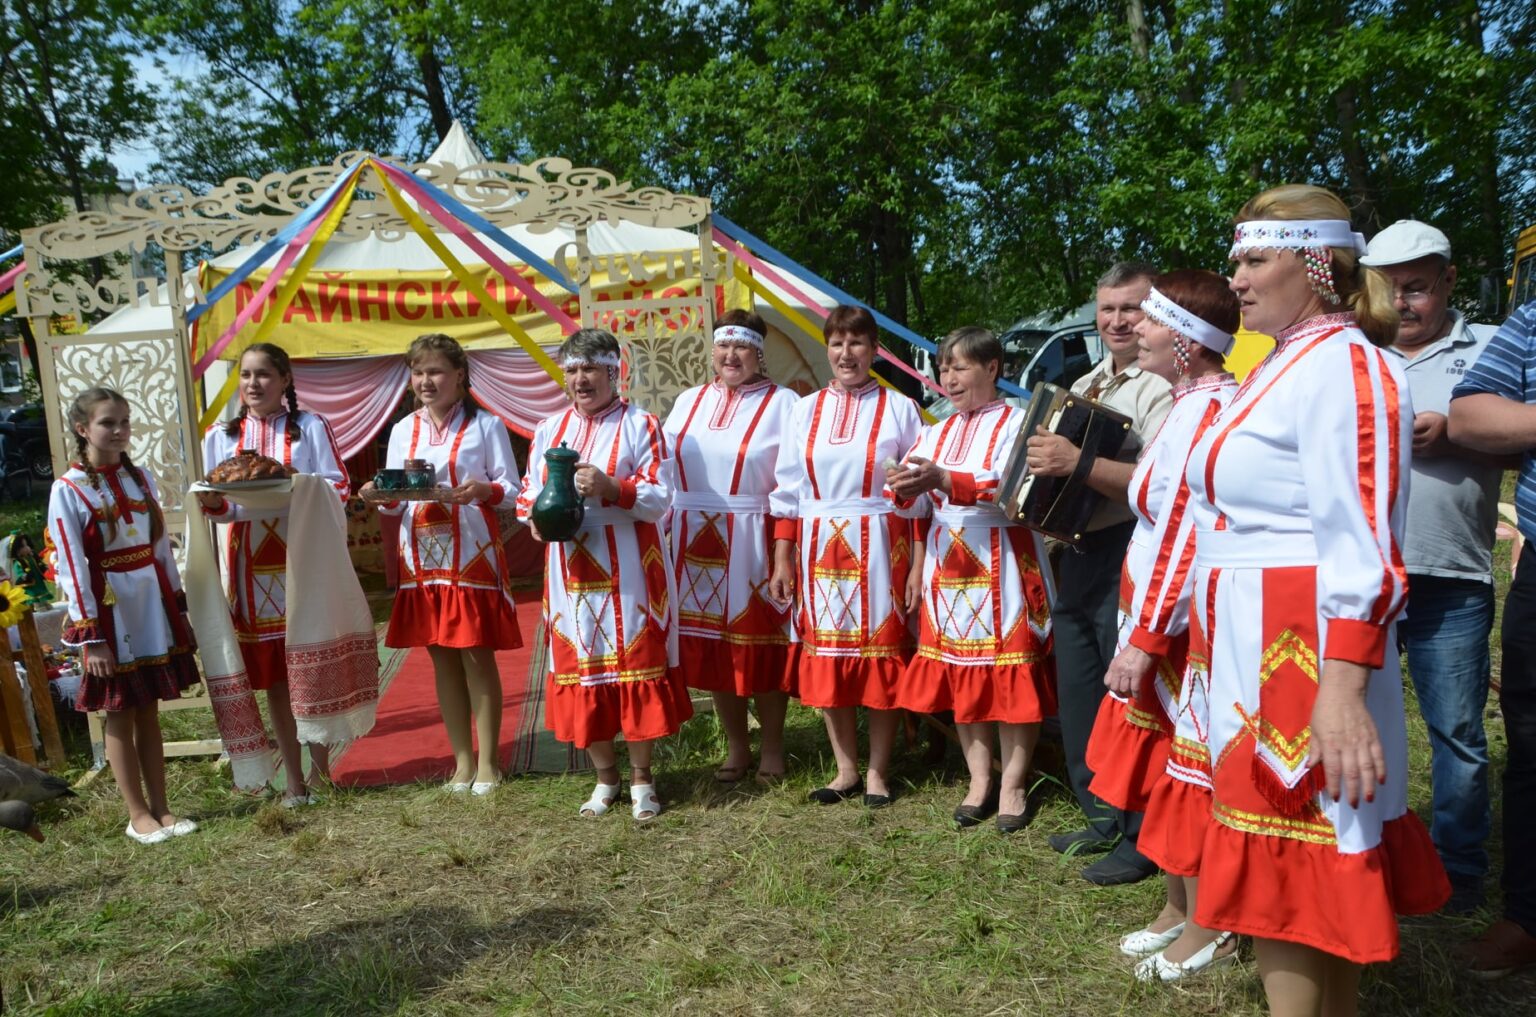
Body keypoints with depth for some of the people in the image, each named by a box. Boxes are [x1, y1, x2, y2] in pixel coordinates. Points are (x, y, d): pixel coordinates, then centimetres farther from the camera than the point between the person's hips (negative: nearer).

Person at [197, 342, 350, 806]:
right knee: (273, 676, 6)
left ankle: (320, 767, 16)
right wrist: (214, 504, -11)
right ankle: (294, 778, 15)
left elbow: (339, 488, -3)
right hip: (252, 564, 3)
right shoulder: (220, 435, 11)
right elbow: (221, 508, 11)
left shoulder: (310, 426, 3)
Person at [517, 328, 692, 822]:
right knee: (580, 668, 8)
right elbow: (527, 492, 13)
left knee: (635, 664, 0)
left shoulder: (641, 425, -2)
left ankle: (641, 777, 17)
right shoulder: (548, 429, 13)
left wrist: (610, 488, -25)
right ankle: (605, 776, 24)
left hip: (627, 573, -4)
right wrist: (535, 515, -9)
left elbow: (660, 498, -9)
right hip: (570, 573, 4)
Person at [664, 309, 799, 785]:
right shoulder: (689, 402, 13)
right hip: (696, 543, 5)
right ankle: (736, 746, 25)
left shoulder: (782, 404, -2)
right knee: (711, 645, 9)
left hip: (754, 545, -4)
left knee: (760, 643, 2)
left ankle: (772, 748, 20)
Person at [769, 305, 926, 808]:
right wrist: (782, 561, 4)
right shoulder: (806, 410, 9)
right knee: (827, 660, 7)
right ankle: (846, 769, 22)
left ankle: (877, 772, 18)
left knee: (882, 656, 3)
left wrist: (918, 564, -6)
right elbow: (787, 492, 9)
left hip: (880, 549, -3)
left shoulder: (899, 409, 1)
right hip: (820, 550, 3)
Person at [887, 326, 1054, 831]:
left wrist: (942, 480, -30)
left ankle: (1012, 784, 11)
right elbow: (914, 500, 7)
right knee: (960, 676, 8)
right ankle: (979, 780, 20)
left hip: (1002, 562, -6)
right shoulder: (936, 432, 15)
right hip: (948, 563, 6)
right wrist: (905, 489, -16)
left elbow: (1007, 487, -20)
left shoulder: (1015, 422, -4)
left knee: (1012, 677, -2)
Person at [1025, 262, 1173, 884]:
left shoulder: (1160, 388, -11)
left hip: (1128, 558, -9)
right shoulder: (1084, 386, 17)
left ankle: (1143, 839, 12)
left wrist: (1078, 463, -31)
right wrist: (1043, 463, 7)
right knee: (1078, 694, 15)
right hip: (1079, 553, 9)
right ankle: (1102, 818, 30)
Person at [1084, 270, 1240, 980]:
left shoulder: (1208, 410, -19)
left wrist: (1144, 639, -22)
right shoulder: (1191, 403, 12)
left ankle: (1207, 930, 19)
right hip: (1163, 619, 10)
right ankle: (1178, 907, 32)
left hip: (1183, 626, -10)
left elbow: (1188, 537, -24)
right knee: (1164, 769, 17)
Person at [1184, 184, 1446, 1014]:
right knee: (1312, 874, 18)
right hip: (1251, 647, 10)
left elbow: (1362, 549, -22)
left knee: (1282, 883, -1)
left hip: (1303, 652, -10)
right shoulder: (1280, 366, 16)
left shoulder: (1343, 364, -13)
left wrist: (1342, 690, -29)